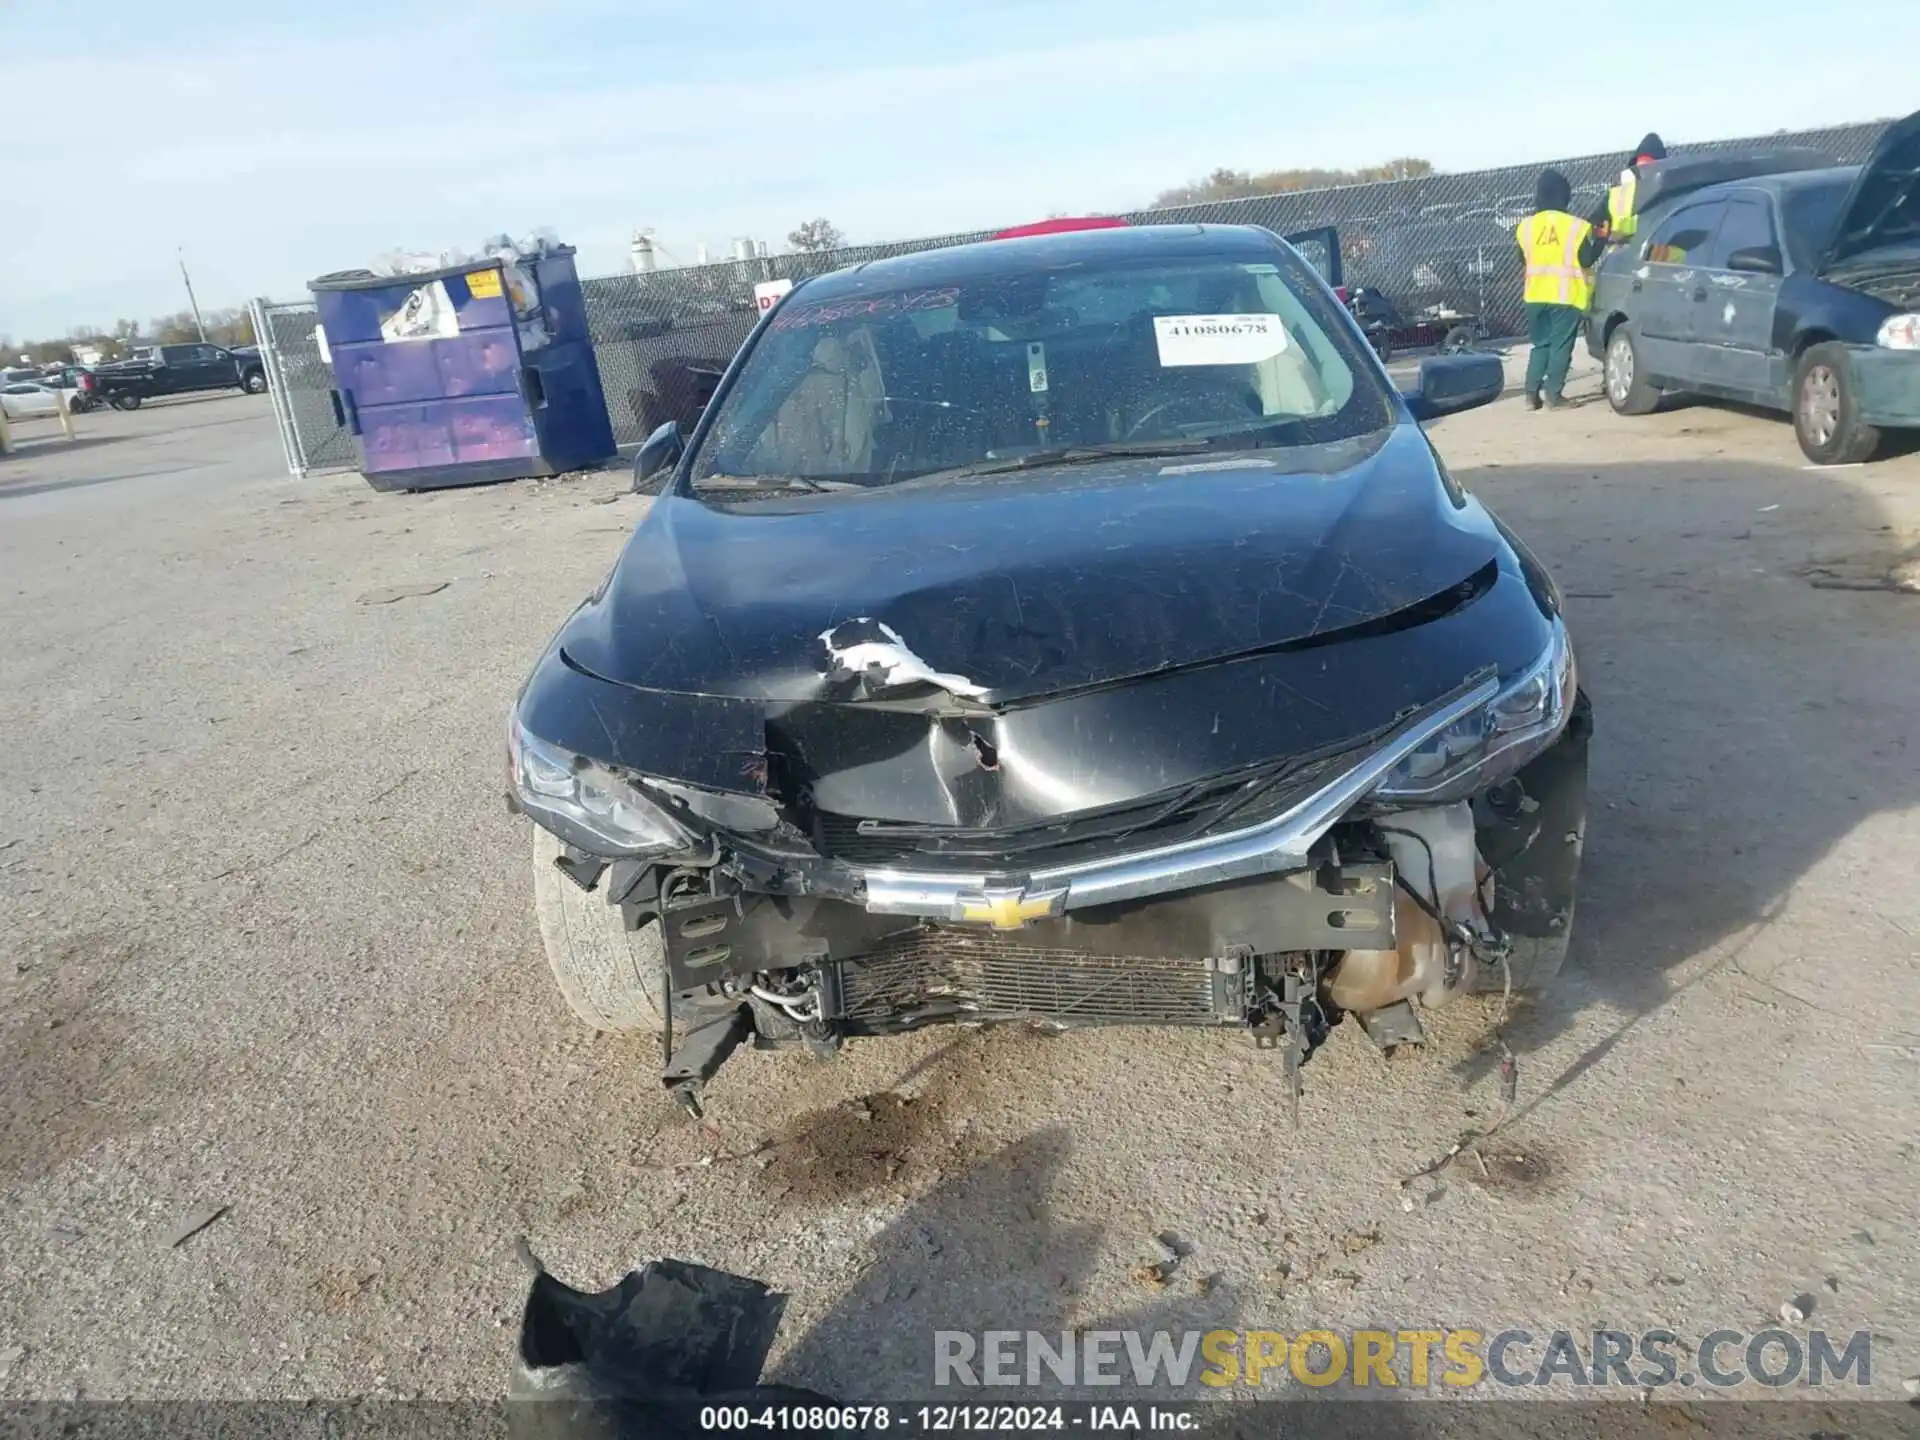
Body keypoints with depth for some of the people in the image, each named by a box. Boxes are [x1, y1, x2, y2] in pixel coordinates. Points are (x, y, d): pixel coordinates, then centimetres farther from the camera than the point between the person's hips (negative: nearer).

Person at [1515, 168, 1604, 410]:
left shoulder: (1526, 226, 3)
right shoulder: (1576, 226, -8)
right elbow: (1586, 259, -7)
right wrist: (1601, 241, 9)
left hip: (1536, 294, 4)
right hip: (1566, 295, -4)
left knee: (1540, 344, 13)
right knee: (1560, 345, 1)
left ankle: (1532, 394, 6)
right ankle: (1553, 394, -2)